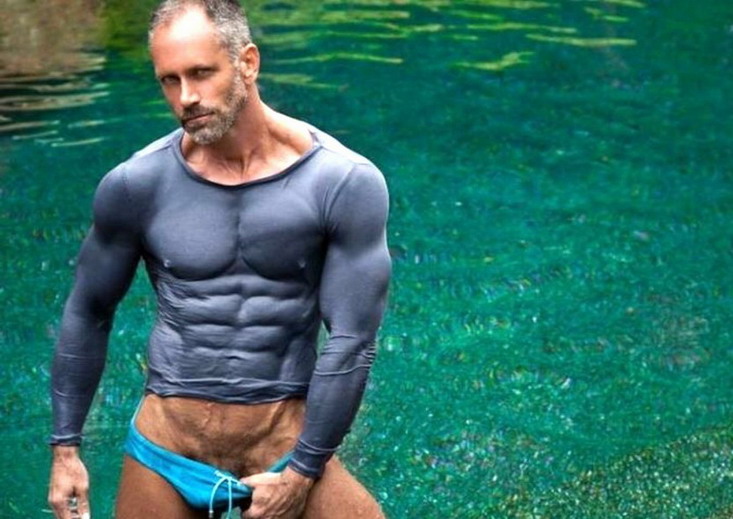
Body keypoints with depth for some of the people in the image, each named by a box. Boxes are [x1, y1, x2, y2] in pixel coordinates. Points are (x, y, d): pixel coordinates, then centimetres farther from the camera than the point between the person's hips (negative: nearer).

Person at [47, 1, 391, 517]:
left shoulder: (346, 183, -10)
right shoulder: (135, 185, -5)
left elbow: (351, 342, -9)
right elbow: (88, 314, 8)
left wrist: (302, 472, -8)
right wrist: (66, 447, 9)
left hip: (288, 441, -1)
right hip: (168, 445, 1)